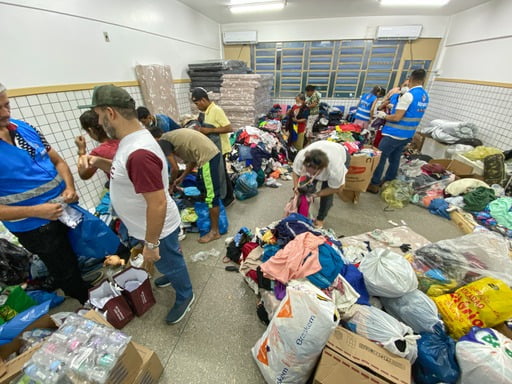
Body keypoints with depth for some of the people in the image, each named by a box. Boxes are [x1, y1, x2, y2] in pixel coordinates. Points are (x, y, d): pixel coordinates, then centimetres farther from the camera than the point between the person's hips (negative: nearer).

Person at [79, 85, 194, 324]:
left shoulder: (139, 153, -35)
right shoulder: (133, 139, -1)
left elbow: (158, 204, -33)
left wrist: (151, 244, -22)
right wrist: (101, 163, 0)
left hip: (158, 228, -9)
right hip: (151, 224, 9)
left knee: (170, 263, 17)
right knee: (169, 261, 32)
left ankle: (185, 296, 44)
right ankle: (174, 276, 60)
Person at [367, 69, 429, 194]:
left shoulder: (408, 95, -16)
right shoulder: (425, 96, 11)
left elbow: (397, 118, -19)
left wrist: (383, 115, -4)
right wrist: (396, 108, 21)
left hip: (394, 134, -8)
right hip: (407, 135, 9)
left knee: (380, 158, -2)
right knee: (395, 159, 15)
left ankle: (374, 184, 3)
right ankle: (388, 181, 25)